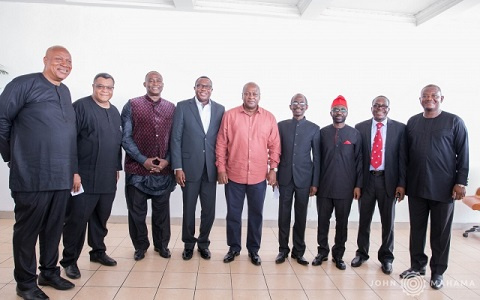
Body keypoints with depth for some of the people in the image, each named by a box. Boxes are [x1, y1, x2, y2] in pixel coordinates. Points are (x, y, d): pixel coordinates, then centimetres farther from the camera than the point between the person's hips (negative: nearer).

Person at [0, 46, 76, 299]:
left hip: (62, 176, 6)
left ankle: (49, 273, 30)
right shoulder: (24, 84, -6)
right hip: (33, 176, -6)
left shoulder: (65, 92, 15)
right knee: (27, 229, 7)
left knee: (54, 228, 15)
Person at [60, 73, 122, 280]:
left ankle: (98, 251, 32)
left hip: (108, 179, 6)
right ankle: (70, 260, 16)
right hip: (84, 177, -6)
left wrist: (117, 168, 15)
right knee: (77, 219, 2)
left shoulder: (115, 112, 13)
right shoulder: (80, 106, -6)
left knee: (101, 218, 15)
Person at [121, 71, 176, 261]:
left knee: (162, 210, 11)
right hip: (137, 169, -1)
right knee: (137, 210, 8)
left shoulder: (172, 108, 8)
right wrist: (143, 160, -11)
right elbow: (126, 137, -3)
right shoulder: (132, 106, 1)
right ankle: (140, 246, 26)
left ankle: (161, 244, 28)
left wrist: (167, 160, -6)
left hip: (163, 170, 2)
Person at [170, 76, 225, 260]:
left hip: (211, 168, 2)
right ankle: (188, 244, 29)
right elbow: (176, 138, -3)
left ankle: (203, 243, 29)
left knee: (209, 209, 8)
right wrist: (178, 167, -8)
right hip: (190, 167, -2)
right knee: (189, 208, 9)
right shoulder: (183, 107, 0)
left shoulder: (220, 109, 6)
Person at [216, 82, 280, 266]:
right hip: (234, 175, -1)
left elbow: (274, 145, 4)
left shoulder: (269, 118, 2)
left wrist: (273, 169, 0)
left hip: (259, 177, 1)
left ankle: (253, 249, 27)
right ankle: (234, 247, 28)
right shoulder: (230, 115, -2)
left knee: (256, 214, 12)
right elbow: (221, 144, -1)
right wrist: (221, 168, -4)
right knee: (233, 214, 11)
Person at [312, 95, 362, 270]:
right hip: (324, 186, 1)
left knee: (342, 222, 9)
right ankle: (322, 252, 24)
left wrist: (358, 185, -2)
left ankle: (338, 255, 23)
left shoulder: (354, 134, 3)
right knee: (323, 221, 8)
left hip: (345, 188, 0)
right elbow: (317, 159, 5)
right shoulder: (323, 133, 5)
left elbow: (359, 161, 3)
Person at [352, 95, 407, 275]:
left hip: (388, 180, 0)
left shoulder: (399, 128, 1)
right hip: (366, 179, 1)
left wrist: (401, 184, -6)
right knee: (364, 219, 11)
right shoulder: (360, 128, 3)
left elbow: (402, 157, -1)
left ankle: (386, 257, 26)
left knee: (388, 221, 10)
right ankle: (361, 253, 28)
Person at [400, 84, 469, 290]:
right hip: (416, 186, 3)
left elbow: (463, 154, -2)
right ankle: (417, 265, 26)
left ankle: (437, 272, 21)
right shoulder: (412, 122, 8)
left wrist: (461, 182, -8)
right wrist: (403, 181, 7)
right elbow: (406, 153, 9)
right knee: (417, 228, 11)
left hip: (443, 187, -3)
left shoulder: (454, 122, -1)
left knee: (440, 231, 7)